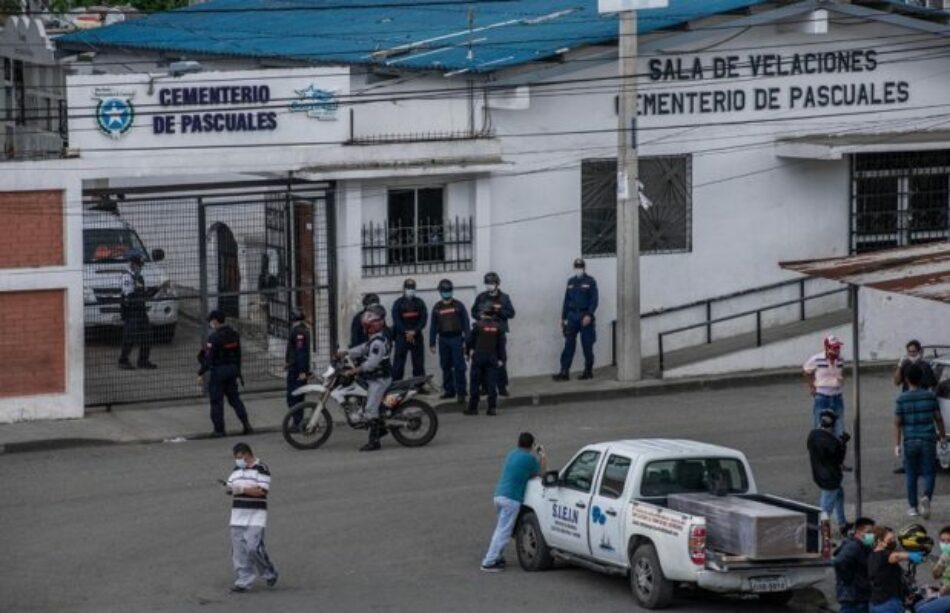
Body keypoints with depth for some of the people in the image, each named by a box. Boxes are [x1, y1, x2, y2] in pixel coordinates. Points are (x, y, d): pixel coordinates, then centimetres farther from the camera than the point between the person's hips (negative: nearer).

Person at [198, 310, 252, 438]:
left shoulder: (214, 337, -18)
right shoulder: (234, 335, 4)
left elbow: (208, 358, -19)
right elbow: (238, 355, 12)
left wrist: (200, 374, -12)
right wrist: (238, 371, 21)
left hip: (218, 370, -7)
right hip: (232, 369, 7)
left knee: (216, 401, 3)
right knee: (234, 397, 16)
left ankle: (219, 429, 5)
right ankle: (246, 423, 7)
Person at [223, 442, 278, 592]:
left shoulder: (261, 469, -6)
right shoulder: (236, 470, 17)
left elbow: (262, 491, -15)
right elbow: (229, 488, 18)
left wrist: (242, 489, -19)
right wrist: (228, 488, -6)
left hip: (255, 517, -7)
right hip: (238, 516, 7)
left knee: (253, 548, -14)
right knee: (239, 552, 2)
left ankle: (269, 574, 8)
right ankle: (243, 581, 6)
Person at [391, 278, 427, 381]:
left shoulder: (419, 302, 9)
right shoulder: (398, 303, 4)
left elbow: (423, 319, 1)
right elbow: (396, 320, -4)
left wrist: (414, 332, -13)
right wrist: (406, 332, -17)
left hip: (416, 336, 2)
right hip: (401, 337, -2)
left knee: (419, 364, 4)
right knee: (398, 364, -5)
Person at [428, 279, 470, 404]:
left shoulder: (458, 305, 1)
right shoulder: (437, 308, 9)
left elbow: (465, 323, 1)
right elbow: (433, 326, 13)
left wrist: (466, 341, -5)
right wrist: (432, 343, 10)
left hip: (456, 338, -3)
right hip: (443, 339, 3)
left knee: (459, 367, -8)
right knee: (445, 366, 8)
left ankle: (461, 392, -8)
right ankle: (449, 390, 18)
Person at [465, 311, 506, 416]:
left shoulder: (478, 325, -8)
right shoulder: (498, 327, 1)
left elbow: (470, 340, -3)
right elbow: (502, 344, 3)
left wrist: (467, 352, 12)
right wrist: (501, 359, 8)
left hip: (478, 357, -2)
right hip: (492, 358, 2)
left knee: (475, 383, 4)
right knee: (492, 384, 3)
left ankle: (473, 408, 6)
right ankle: (492, 408, 0)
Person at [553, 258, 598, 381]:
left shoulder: (590, 281, -1)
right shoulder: (571, 282, 13)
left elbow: (594, 300, -7)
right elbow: (566, 300, 15)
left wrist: (589, 315, -19)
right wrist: (563, 317, 11)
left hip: (585, 316, -4)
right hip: (572, 316, 4)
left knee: (587, 345, 2)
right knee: (569, 345, -2)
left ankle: (588, 371, 11)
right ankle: (564, 372, -5)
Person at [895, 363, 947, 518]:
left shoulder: (902, 399, -4)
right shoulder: (930, 396, -1)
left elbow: (897, 422, -5)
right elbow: (938, 418, 4)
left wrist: (897, 444, -1)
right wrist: (942, 435, 19)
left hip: (910, 441, 0)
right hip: (928, 440, 0)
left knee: (911, 475, 13)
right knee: (929, 473, 5)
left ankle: (913, 507, 17)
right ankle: (926, 497, -21)